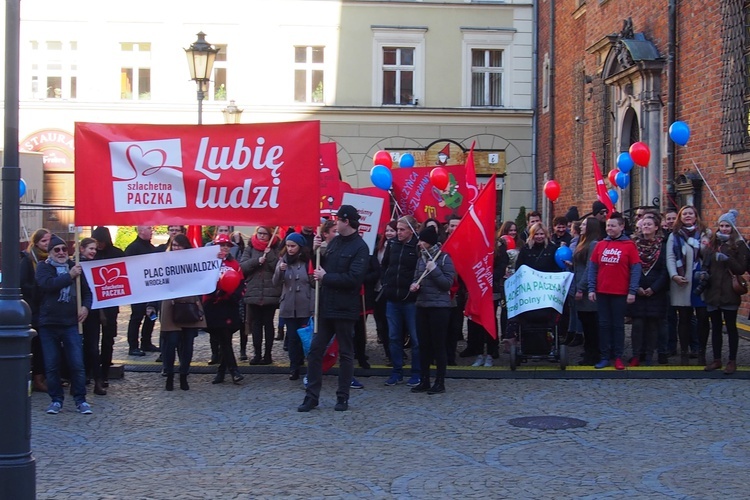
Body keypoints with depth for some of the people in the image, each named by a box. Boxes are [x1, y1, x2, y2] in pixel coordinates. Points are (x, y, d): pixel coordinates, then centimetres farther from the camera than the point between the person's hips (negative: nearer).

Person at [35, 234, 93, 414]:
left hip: (70, 323, 1)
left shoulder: (74, 267, 9)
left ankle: (80, 400, 7)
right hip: (48, 324, -1)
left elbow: (87, 290, 16)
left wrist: (85, 306, -2)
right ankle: (56, 400, 16)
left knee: (77, 364, -3)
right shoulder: (43, 267, 2)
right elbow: (47, 284, -18)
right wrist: (69, 276, -18)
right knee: (51, 365, 4)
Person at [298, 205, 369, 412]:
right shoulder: (334, 242, 12)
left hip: (344, 309, -7)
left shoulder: (360, 247, -10)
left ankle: (342, 397, 14)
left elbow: (354, 278, -21)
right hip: (325, 306, 7)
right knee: (315, 350, 5)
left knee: (345, 353, 6)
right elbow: (322, 266, 17)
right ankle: (311, 396, 11)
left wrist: (326, 277, -14)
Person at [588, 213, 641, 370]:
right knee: (604, 325, 7)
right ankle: (605, 357, 12)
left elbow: (635, 269, -5)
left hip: (620, 293, -3)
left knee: (618, 325, 5)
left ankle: (618, 357, 10)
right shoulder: (600, 245, 6)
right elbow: (592, 267, 7)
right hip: (601, 292, 3)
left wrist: (632, 291, -11)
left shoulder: (629, 245, -3)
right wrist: (591, 289, 0)